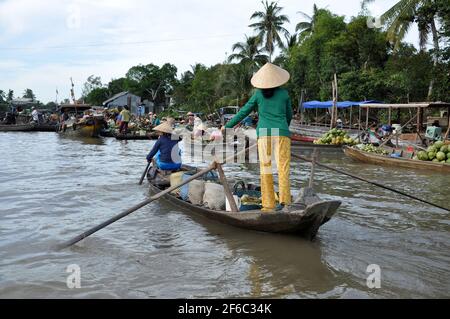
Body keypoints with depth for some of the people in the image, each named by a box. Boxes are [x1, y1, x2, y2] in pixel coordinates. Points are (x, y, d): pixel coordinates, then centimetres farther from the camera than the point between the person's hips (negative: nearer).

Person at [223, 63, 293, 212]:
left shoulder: (258, 94, 7)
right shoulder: (284, 93, 8)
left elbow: (243, 112, 11)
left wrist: (228, 126, 22)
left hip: (264, 133, 1)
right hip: (281, 133, 0)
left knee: (266, 168, 3)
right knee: (283, 166, -4)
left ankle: (269, 204, -1)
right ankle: (285, 199, -22)